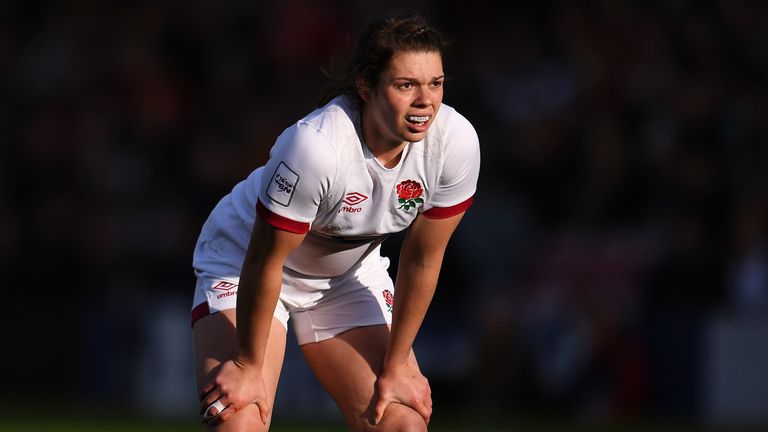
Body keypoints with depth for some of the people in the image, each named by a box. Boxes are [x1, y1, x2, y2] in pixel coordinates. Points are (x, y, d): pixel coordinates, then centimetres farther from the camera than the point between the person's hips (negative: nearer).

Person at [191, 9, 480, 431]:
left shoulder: (455, 141, -24)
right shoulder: (314, 147, -38)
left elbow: (421, 259, -12)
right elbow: (264, 262, -26)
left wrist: (396, 367, -5)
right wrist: (248, 366, -16)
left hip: (350, 274, 4)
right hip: (243, 259, -4)